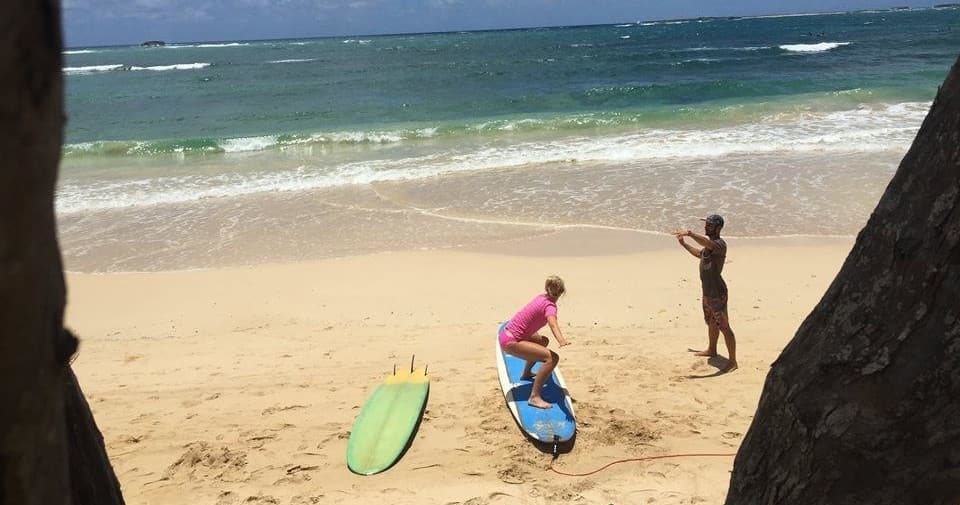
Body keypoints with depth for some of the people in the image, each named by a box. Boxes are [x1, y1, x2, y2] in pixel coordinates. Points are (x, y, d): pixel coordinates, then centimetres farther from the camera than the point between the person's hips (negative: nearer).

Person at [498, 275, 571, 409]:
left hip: (507, 333, 10)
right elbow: (553, 324, -39)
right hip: (511, 342, -10)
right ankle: (534, 397, -20)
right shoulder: (550, 306, -16)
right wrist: (561, 340, -57)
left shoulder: (541, 297, 9)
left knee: (543, 341, 32)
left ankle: (526, 373, 47)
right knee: (552, 358, -19)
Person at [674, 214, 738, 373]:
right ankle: (712, 350, 44)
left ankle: (732, 361, -4)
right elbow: (699, 253, 35)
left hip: (717, 292, -10)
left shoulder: (720, 244, -18)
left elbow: (707, 243, -42)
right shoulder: (709, 244, 14)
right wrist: (684, 244, 30)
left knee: (724, 326, -8)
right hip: (707, 291, 10)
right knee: (711, 322, 26)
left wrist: (690, 233, -51)